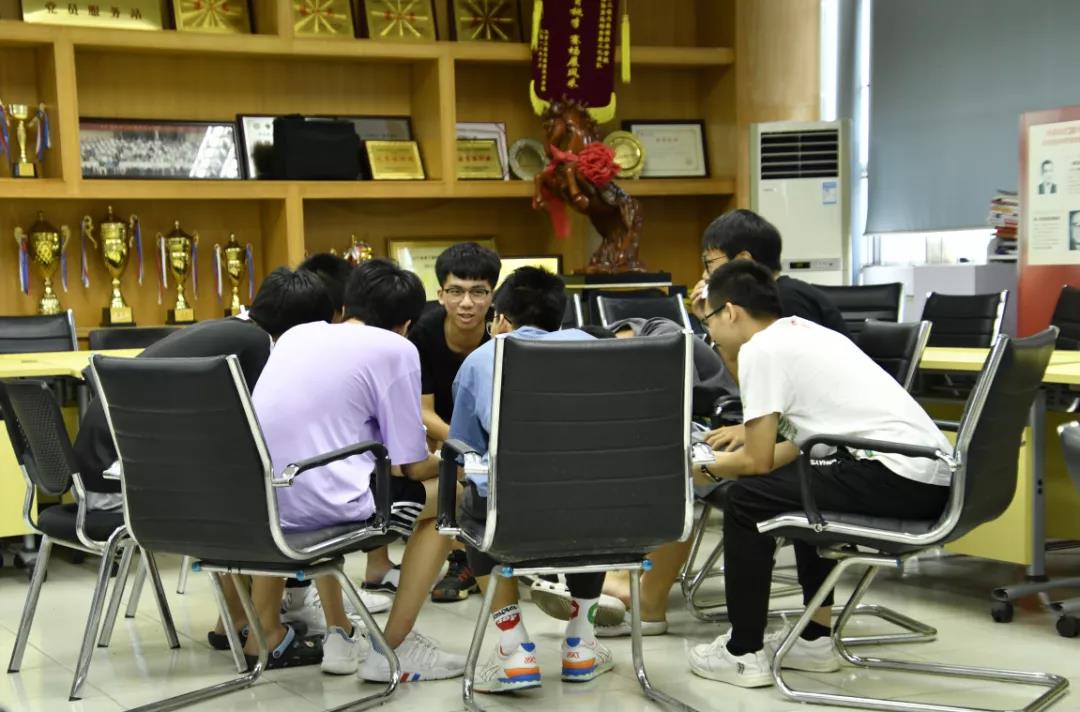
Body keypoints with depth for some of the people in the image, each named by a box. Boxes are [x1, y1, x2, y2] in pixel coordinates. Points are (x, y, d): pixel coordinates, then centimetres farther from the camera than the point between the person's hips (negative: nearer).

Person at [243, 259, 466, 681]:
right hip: (321, 504, -6)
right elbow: (412, 465, 0)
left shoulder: (297, 334, 17)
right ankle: (392, 648, 14)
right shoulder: (396, 349, 0)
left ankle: (340, 633, 34)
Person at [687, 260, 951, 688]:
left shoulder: (760, 348, -5)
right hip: (932, 478, 10)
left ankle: (745, 653, 11)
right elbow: (799, 445, 26)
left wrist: (708, 468, 15)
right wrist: (745, 435, 36)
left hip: (900, 479, -10)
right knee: (801, 482, 30)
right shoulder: (803, 333, 21)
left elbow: (758, 461, -3)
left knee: (746, 498, 1)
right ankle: (816, 639, 31)